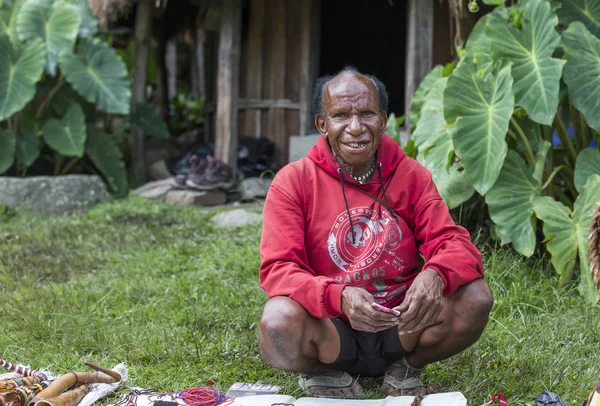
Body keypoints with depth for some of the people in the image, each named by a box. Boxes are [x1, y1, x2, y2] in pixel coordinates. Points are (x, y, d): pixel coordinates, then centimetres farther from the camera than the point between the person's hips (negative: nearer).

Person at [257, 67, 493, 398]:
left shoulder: (412, 176, 1)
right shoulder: (293, 182, -7)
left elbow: (455, 244, -6)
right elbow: (278, 268, -14)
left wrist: (435, 275, -33)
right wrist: (339, 297, -35)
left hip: (401, 327, 3)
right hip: (331, 331, -2)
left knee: (475, 298, -23)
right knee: (278, 322, -35)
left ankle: (406, 367, 5)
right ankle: (323, 372, 2)